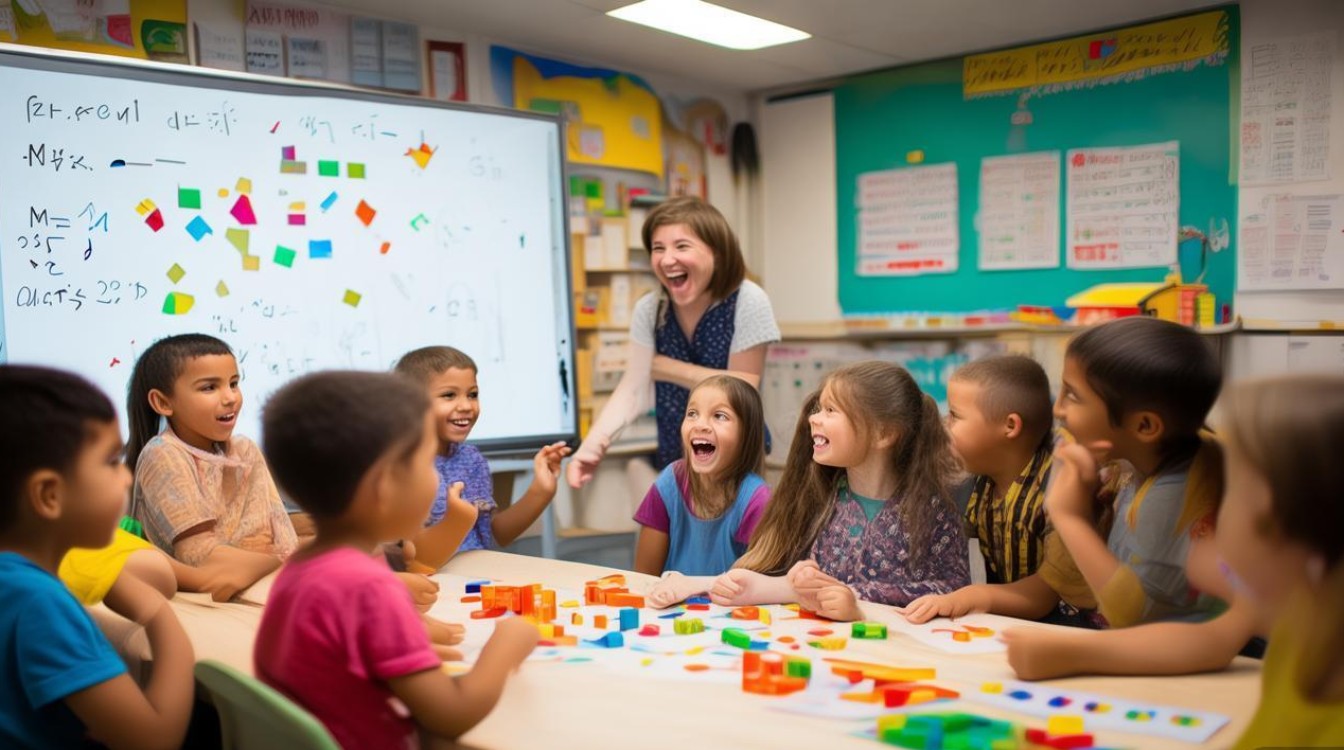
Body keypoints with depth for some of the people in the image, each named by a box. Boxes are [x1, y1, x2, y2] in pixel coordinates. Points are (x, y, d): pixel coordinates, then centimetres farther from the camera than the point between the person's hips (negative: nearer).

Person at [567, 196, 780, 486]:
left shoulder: (747, 301, -18)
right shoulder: (649, 309, -7)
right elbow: (631, 389, -14)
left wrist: (665, 368, -13)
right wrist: (594, 441, -31)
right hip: (674, 461, 3)